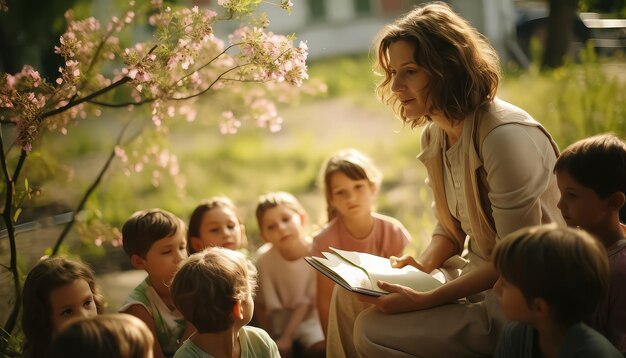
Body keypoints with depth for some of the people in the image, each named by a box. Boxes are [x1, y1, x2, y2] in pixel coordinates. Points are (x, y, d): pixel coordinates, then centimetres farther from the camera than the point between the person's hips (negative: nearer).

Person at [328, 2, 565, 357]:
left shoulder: (506, 137, -24)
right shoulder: (435, 135, 4)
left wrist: (425, 300, -26)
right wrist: (422, 265, -7)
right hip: (480, 280, 9)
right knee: (351, 297, 4)